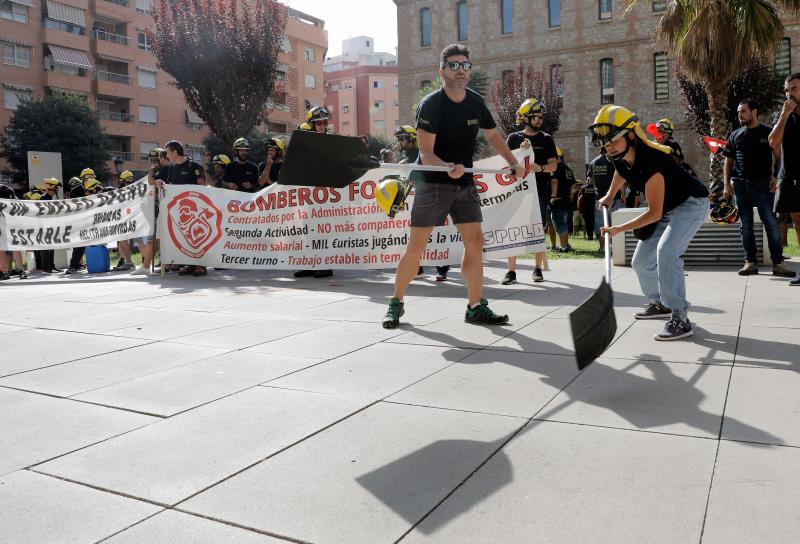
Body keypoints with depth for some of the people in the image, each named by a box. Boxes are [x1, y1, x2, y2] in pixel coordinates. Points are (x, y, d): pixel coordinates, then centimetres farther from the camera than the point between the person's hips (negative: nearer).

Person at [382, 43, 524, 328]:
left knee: (475, 242, -2)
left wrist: (514, 162, 9)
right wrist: (448, 167, -37)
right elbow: (426, 154, -19)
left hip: (465, 184, 5)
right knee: (416, 246, -4)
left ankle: (475, 307, 7)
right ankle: (396, 303, 12)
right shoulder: (430, 104, -13)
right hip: (432, 184, -5)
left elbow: (493, 135, 19)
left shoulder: (476, 102, 4)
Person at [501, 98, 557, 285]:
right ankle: (511, 271, 0)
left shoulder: (546, 139, 9)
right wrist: (520, 151, -12)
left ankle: (538, 269, 15)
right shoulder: (513, 138, 8)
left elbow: (553, 164, 3)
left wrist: (541, 168, -18)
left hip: (540, 191, 1)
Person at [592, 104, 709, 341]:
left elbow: (654, 213, -30)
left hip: (691, 203, -9)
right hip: (666, 208, 9)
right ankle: (659, 303, 34)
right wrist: (609, 196, 27)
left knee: (666, 251, -30)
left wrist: (618, 229, -29)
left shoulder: (650, 160, -34)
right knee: (641, 260, 10)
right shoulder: (619, 157, -10)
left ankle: (680, 318, -26)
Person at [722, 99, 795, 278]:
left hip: (762, 184, -3)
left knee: (772, 223, -7)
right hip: (740, 185, 3)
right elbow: (728, 161, 14)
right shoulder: (735, 135, 13)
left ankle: (778, 263, -5)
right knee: (746, 226, 6)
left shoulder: (768, 133, 5)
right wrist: (727, 184, 4)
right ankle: (750, 262, 12)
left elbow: (779, 157, 4)